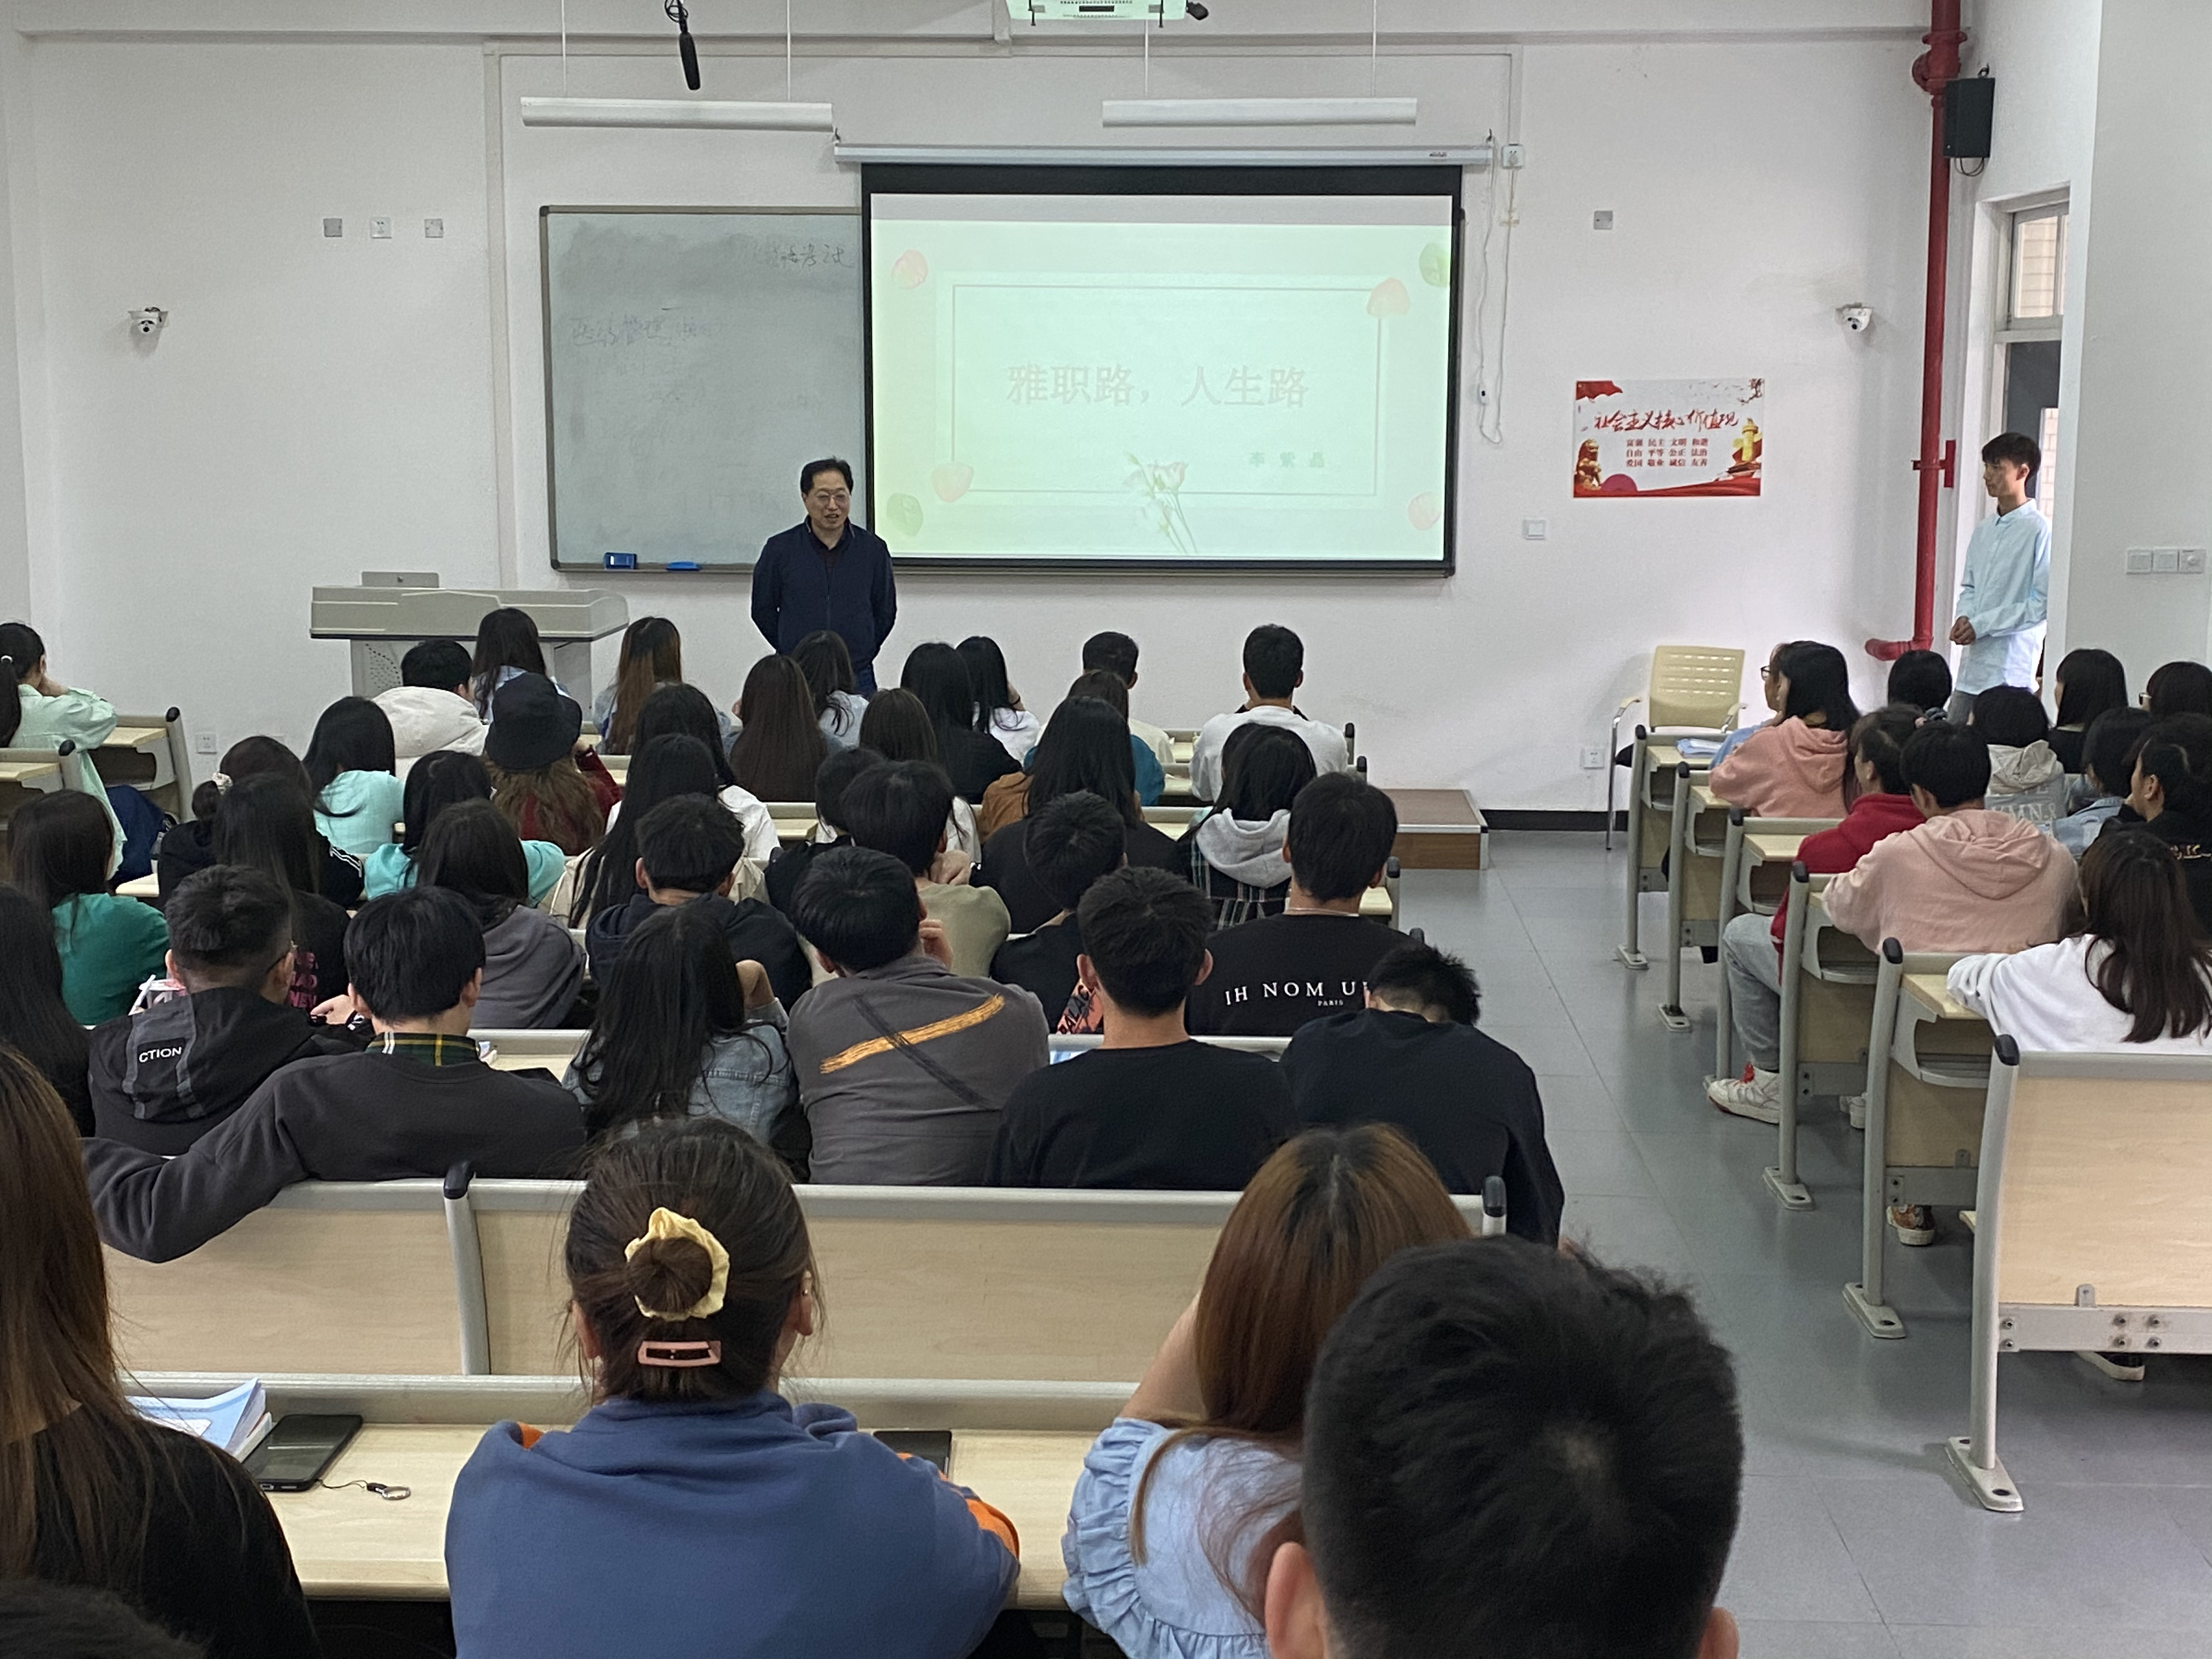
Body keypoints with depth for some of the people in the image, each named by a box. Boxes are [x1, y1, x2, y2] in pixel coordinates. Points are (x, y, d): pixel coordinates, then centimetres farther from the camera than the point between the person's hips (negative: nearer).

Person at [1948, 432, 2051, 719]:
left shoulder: (2039, 530, -9)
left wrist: (1981, 624, -14)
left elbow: (2044, 603, -13)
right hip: (1971, 666, 7)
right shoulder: (1983, 531, 14)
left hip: (2011, 671, -7)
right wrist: (1965, 618, 0)